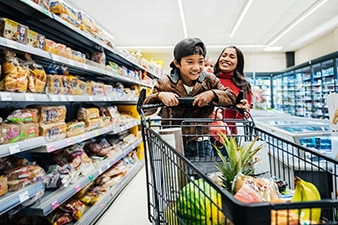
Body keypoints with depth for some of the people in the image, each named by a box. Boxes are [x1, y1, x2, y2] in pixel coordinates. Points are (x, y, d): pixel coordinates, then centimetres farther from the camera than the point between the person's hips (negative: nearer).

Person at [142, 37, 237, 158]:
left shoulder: (210, 80, -2)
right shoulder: (165, 83, -5)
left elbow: (232, 97, -1)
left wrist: (213, 94, -19)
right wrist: (160, 95, -24)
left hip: (202, 143, 2)